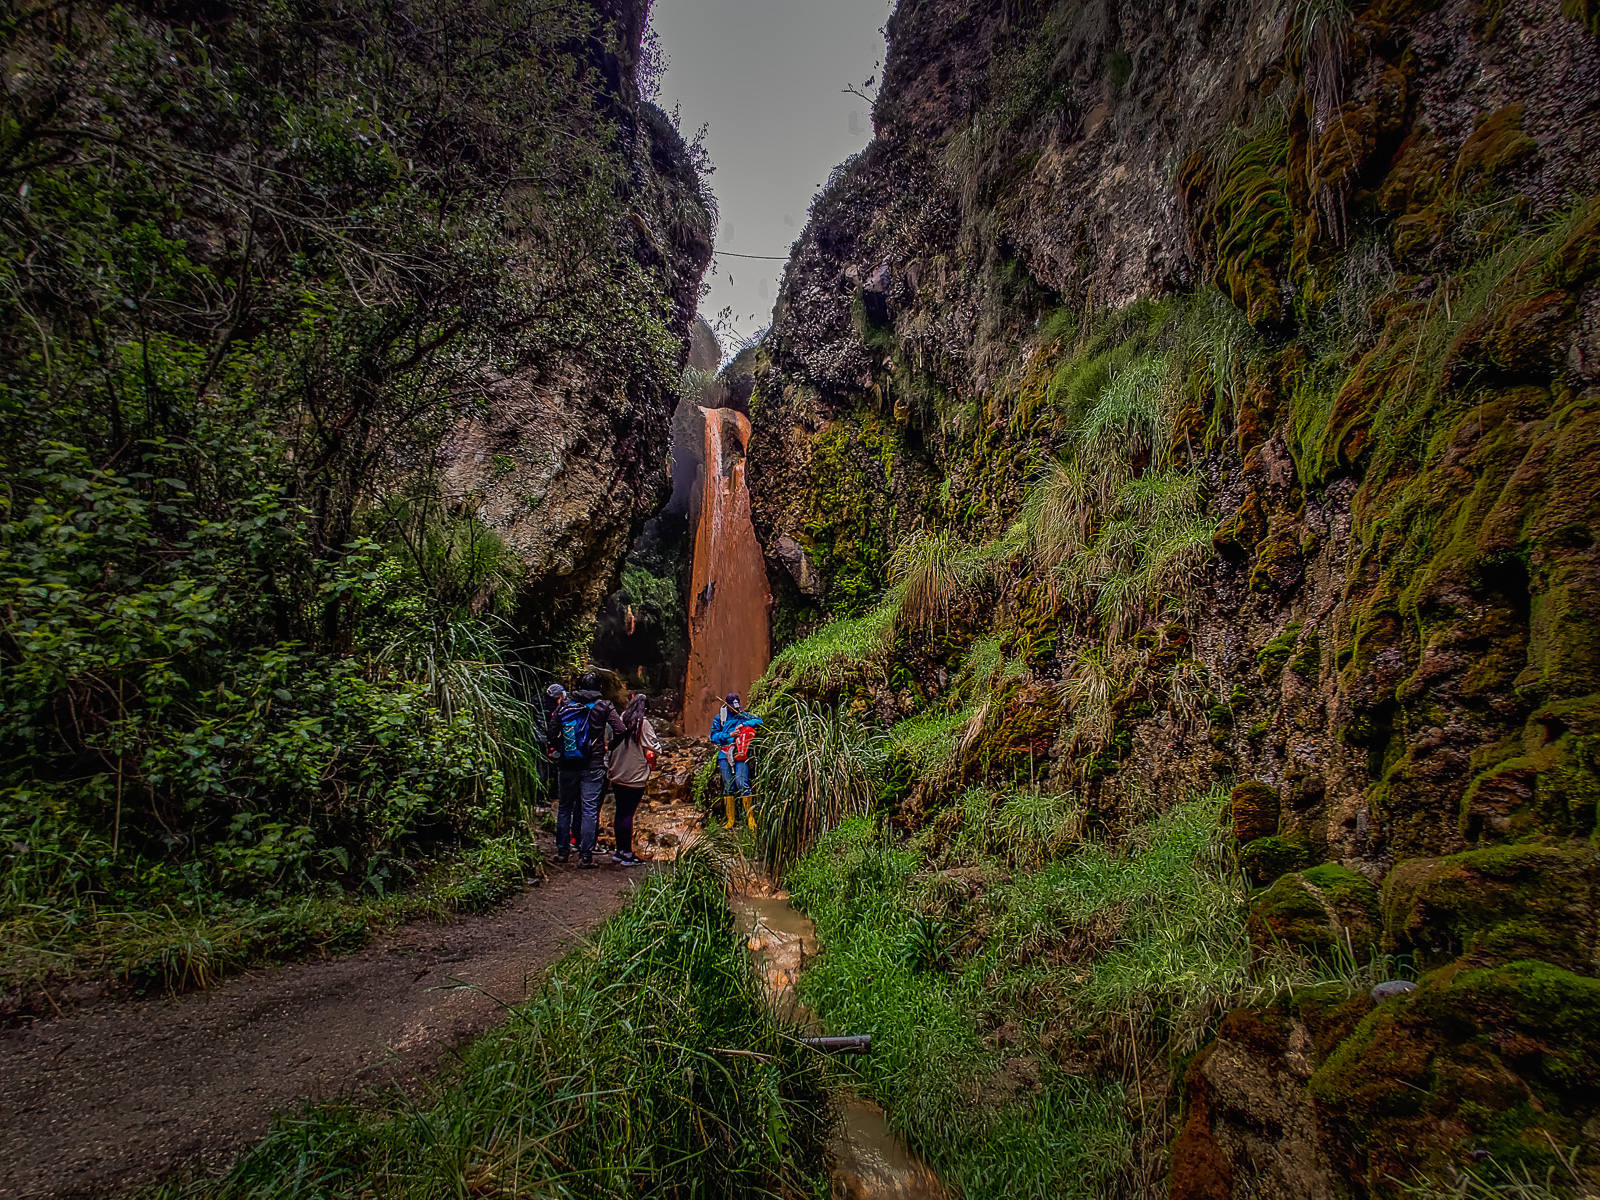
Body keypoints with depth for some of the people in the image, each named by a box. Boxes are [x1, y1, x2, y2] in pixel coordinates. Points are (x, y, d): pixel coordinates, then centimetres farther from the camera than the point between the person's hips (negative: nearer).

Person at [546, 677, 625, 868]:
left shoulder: (564, 706, 4)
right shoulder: (604, 706, -3)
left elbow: (552, 732, 2)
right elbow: (620, 731, -11)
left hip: (567, 765, 3)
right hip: (593, 766, -2)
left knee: (564, 807, 16)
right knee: (589, 809, 1)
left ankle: (562, 851, 22)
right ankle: (585, 856, 1)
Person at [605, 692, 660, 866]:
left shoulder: (622, 720, 4)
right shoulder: (643, 723, -13)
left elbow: (611, 744, 11)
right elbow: (654, 749, -13)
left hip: (617, 775, 6)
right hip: (635, 777, -6)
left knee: (621, 812, 13)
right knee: (628, 813, -3)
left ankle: (620, 851, 22)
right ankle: (627, 854, 2)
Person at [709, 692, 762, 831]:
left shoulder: (743, 715, 13)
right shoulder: (719, 718, 14)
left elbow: (759, 721, 1)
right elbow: (713, 737, 7)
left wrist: (743, 724, -9)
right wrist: (729, 735, -6)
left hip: (741, 754, -2)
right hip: (725, 755, 2)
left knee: (742, 783, -14)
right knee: (728, 786, 1)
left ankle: (750, 818, -10)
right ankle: (730, 821, 5)